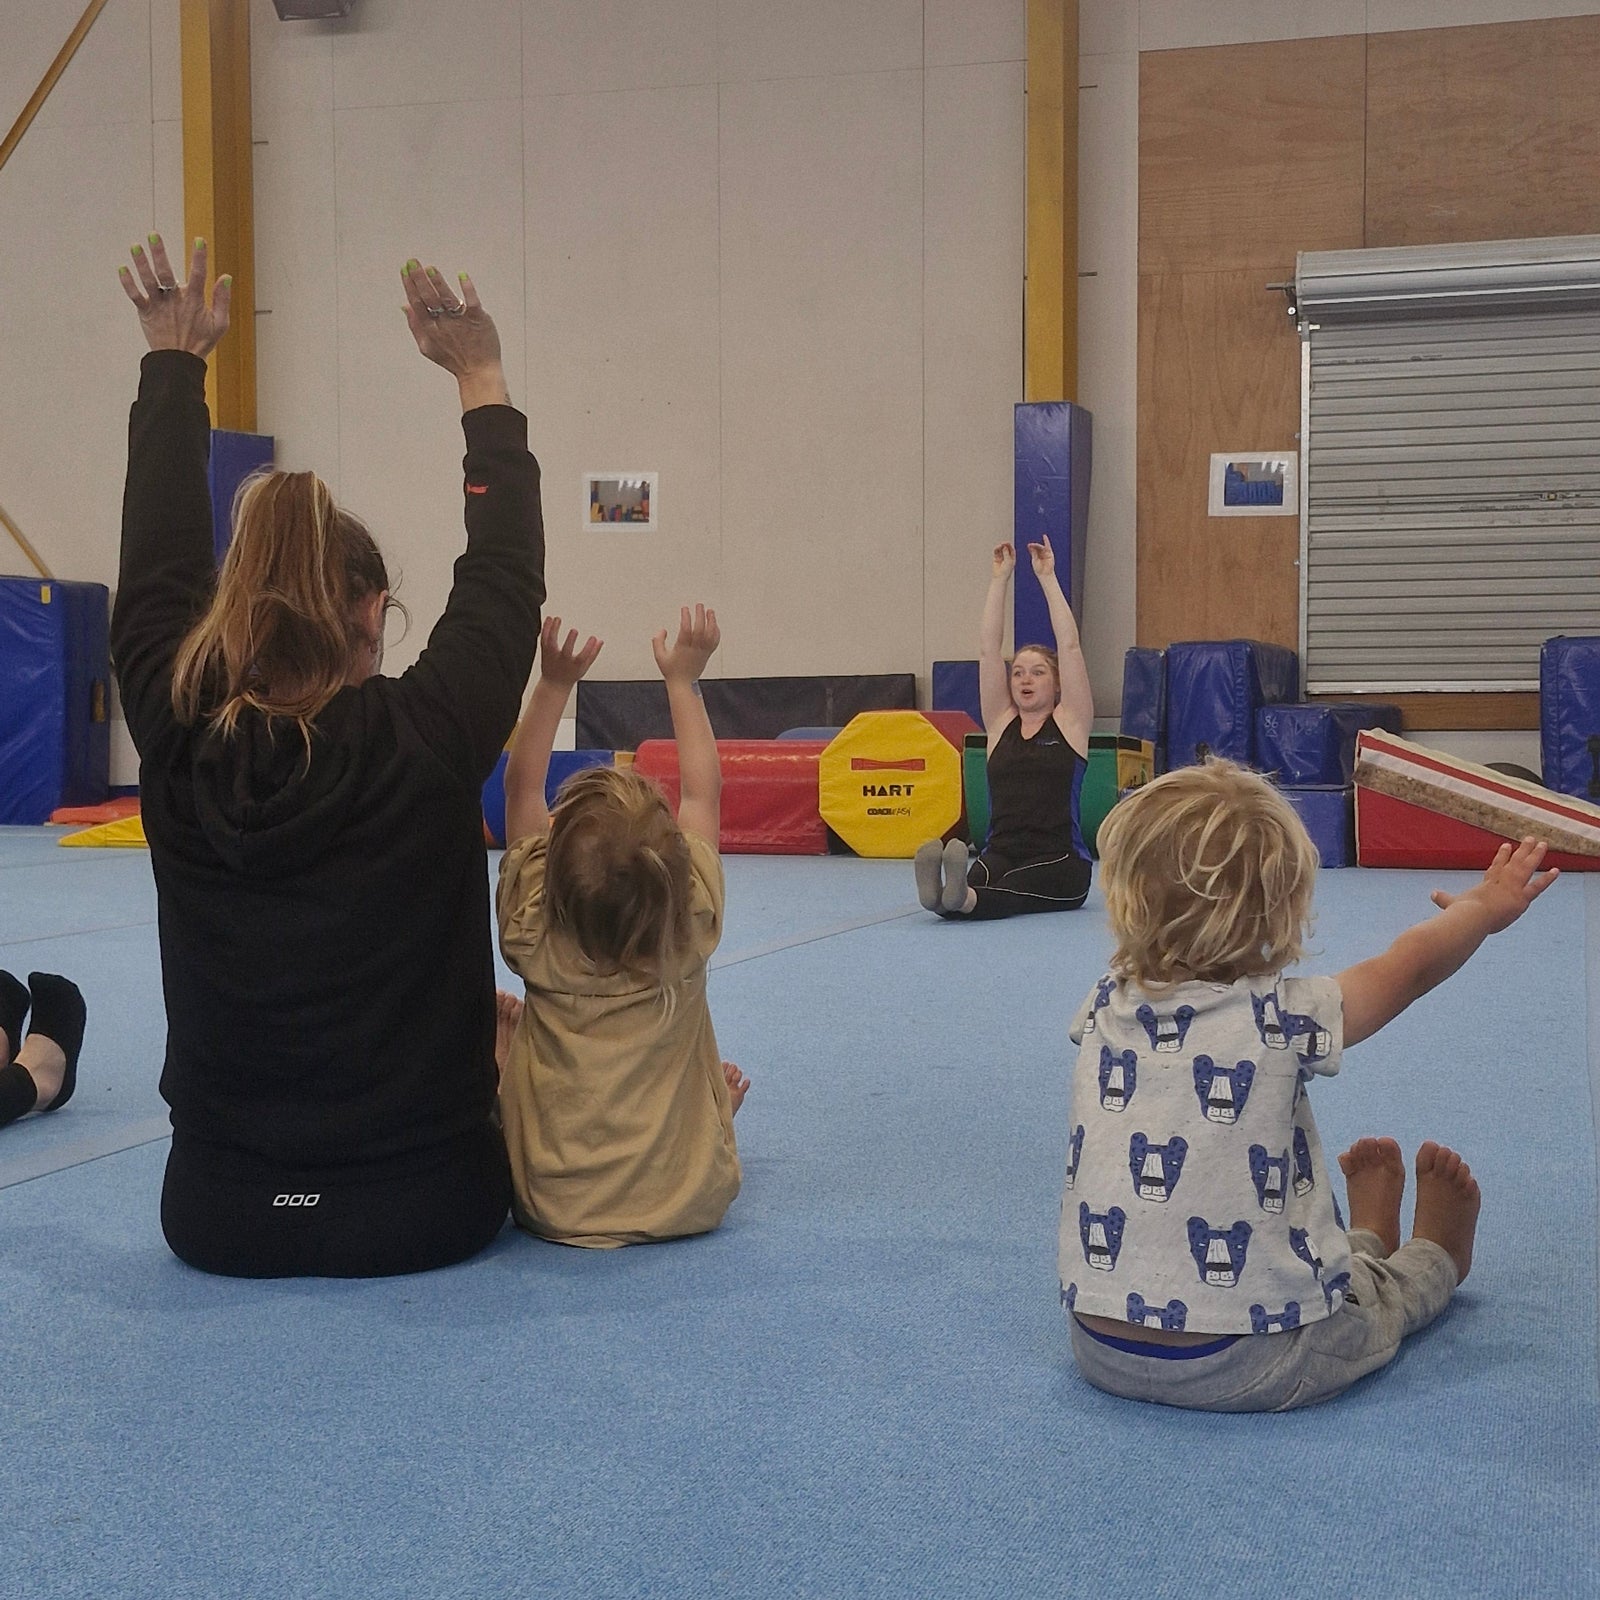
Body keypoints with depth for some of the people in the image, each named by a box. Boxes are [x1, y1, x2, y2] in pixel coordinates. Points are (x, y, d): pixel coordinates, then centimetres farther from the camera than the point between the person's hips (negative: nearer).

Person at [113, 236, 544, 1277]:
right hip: (424, 1212, -3)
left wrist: (176, 363, 19)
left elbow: (159, 563, 6)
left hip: (218, 1220, 3)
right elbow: (507, 580, -2)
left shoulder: (176, 738, -11)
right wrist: (483, 386, 9)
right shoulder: (428, 742, -18)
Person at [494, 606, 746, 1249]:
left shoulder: (533, 930, -14)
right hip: (688, 1203, 2)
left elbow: (521, 784, -2)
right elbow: (703, 791, 2)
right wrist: (682, 681, 11)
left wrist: (554, 684, 1)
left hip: (553, 1208, -2)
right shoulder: (693, 921, -13)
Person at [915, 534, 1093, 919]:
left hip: (1058, 861, -2)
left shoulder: (1070, 723, 9)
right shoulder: (1001, 723, 16)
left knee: (1011, 890, -36)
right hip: (1000, 853, 2)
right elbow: (988, 648, 11)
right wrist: (1000, 579, 11)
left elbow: (1069, 645, 2)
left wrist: (1048, 578, 5)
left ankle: (964, 897, -66)